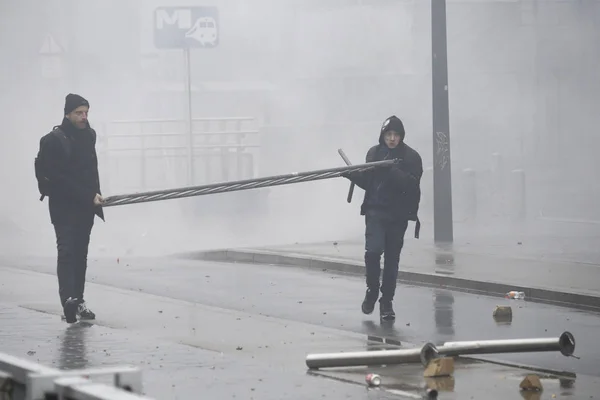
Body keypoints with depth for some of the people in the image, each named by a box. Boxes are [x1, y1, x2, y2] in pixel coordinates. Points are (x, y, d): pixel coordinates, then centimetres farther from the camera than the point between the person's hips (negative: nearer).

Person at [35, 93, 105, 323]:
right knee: (67, 251, -17)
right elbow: (59, 178, -19)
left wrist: (95, 197, 15)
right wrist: (89, 196, -21)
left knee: (80, 253, 10)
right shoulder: (54, 140, -15)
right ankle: (68, 300, -29)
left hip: (86, 206, 7)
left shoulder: (88, 136, 8)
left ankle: (78, 301, 16)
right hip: (63, 206, -7)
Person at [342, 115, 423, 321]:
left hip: (398, 214, -1)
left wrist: (393, 171, -29)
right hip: (375, 211, 1)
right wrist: (352, 174, -3)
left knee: (392, 259, 5)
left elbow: (412, 184, -17)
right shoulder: (374, 153, 6)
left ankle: (387, 302, 16)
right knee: (373, 250, -16)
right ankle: (372, 290, 7)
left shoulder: (411, 157, -4)